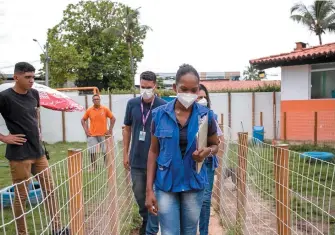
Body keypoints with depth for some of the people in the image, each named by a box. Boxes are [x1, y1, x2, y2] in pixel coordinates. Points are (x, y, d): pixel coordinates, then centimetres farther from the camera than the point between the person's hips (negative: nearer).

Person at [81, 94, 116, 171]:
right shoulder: (89, 110, 1)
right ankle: (93, 167, 16)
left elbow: (113, 118, 5)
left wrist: (110, 129, 0)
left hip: (103, 134, -1)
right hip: (92, 135, 1)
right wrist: (86, 130, 3)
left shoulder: (105, 109, -2)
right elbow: (83, 120, 12)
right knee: (92, 152, 2)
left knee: (106, 151, 3)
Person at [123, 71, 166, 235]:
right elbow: (127, 129, 9)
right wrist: (125, 153, 7)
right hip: (136, 159, 3)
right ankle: (145, 220, 41)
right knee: (139, 194, 16)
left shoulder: (163, 106, -9)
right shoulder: (132, 104, 0)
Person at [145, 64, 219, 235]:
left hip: (193, 184, 1)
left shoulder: (206, 115, -5)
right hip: (165, 184, -1)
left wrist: (207, 152, -16)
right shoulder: (159, 114, -6)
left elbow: (215, 145, 9)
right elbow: (153, 152, 0)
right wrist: (149, 189, -4)